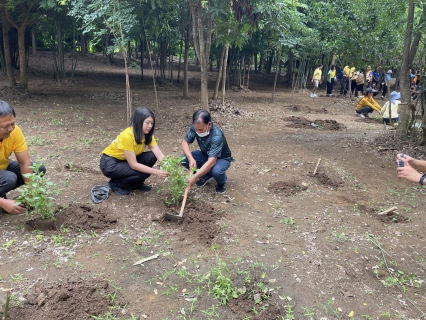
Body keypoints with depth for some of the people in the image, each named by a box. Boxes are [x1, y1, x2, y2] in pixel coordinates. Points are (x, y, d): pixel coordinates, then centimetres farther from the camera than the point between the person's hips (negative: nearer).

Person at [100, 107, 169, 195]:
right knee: (142, 172, -26)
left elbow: (160, 155, -17)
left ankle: (135, 183, 4)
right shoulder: (127, 136, -31)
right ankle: (115, 183, -2)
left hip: (125, 161, 7)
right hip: (110, 164, -7)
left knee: (151, 157, -15)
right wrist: (156, 172, -34)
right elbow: (133, 165, -30)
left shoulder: (147, 135, -9)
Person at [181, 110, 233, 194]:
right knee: (184, 159, -18)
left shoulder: (217, 136, -38)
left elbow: (212, 161, -42)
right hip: (205, 155, 5)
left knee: (216, 171, -39)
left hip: (221, 158, -5)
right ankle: (206, 175, 8)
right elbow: (185, 142, -14)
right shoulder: (195, 128, -22)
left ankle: (221, 182, 1)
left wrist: (195, 177, -46)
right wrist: (191, 159, -33)